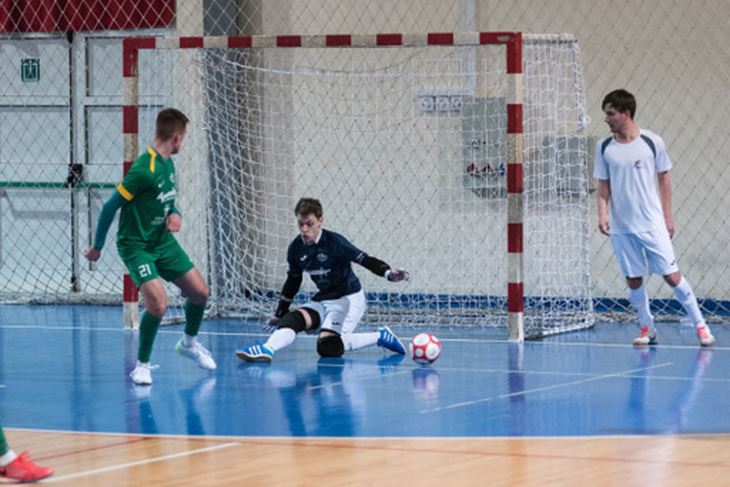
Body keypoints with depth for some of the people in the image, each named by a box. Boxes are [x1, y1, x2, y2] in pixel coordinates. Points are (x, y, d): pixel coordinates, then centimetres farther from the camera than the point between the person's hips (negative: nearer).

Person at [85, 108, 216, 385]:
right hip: (136, 246, -8)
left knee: (200, 292, 10)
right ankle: (142, 365, -4)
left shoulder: (168, 164, 3)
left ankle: (189, 343, 37)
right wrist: (98, 246, -11)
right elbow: (111, 206, -20)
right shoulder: (144, 170, -25)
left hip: (164, 242, 8)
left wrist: (175, 214, -6)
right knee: (158, 303, -23)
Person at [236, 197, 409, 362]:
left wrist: (389, 274, -38)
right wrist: (279, 314, 22)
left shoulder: (334, 242, -17)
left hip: (348, 299, -6)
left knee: (328, 348, -27)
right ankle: (266, 349, -44)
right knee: (293, 319, -22)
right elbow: (293, 281, 15)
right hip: (322, 300, 6)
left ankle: (379, 337, -12)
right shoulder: (296, 248, 0)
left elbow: (365, 260, -19)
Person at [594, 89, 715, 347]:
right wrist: (602, 215, -7)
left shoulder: (652, 142, -4)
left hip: (653, 224, -2)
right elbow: (603, 186, 8)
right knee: (633, 280, 4)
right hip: (621, 227, 2)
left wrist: (668, 217, 3)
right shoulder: (604, 147, 2)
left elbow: (664, 180, 4)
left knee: (671, 275, -4)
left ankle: (700, 325, 6)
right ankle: (647, 328, 18)